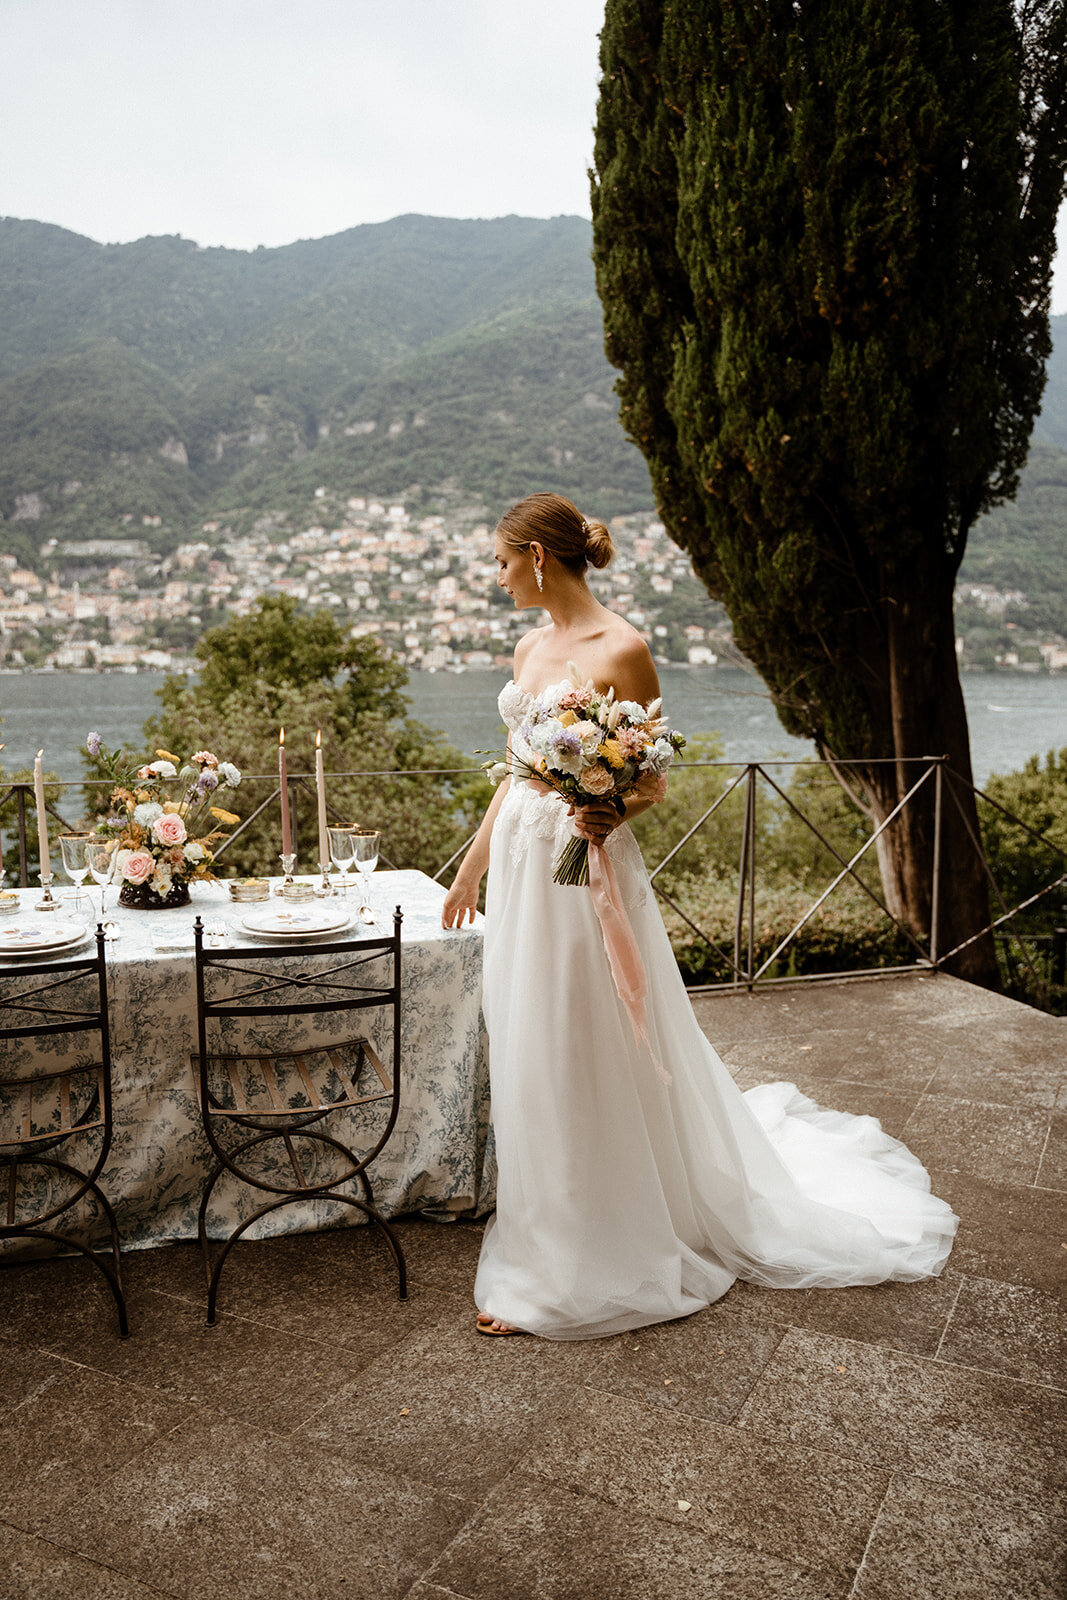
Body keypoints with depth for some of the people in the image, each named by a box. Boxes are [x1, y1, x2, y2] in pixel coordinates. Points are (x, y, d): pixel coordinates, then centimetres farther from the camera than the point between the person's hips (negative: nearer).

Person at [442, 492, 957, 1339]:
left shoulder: (621, 650, -13)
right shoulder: (531, 646, 10)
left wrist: (612, 813, -30)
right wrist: (472, 865, 19)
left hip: (584, 865, -8)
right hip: (520, 857, 8)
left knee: (587, 1060, 2)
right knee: (530, 1058, 15)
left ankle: (598, 1257, 20)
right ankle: (546, 1238, 34)